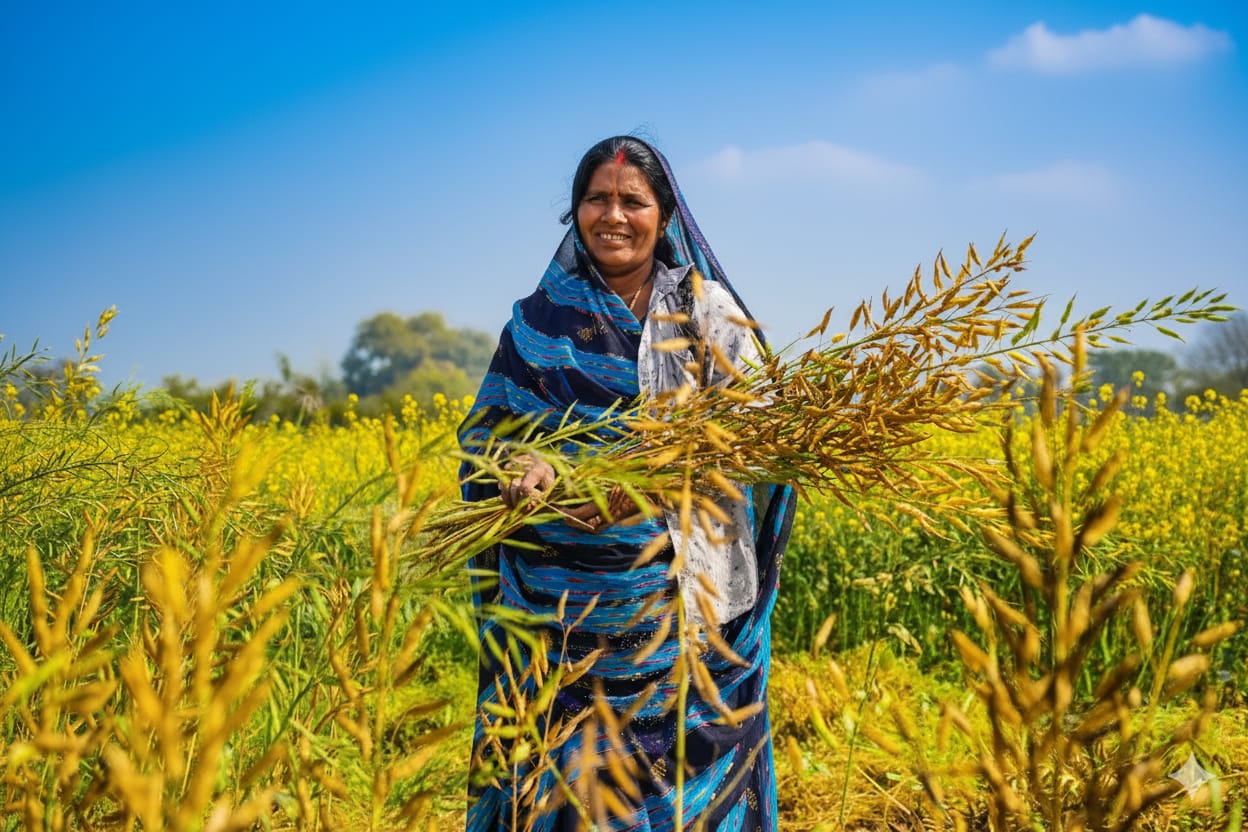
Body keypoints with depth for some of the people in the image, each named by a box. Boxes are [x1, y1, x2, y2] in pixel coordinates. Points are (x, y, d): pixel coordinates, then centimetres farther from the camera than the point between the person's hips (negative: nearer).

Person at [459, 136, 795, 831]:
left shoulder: (707, 310, 4)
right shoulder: (540, 322, 8)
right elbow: (487, 431, 4)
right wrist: (525, 467, -21)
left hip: (687, 596, -1)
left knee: (687, 769, 2)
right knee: (572, 775, 2)